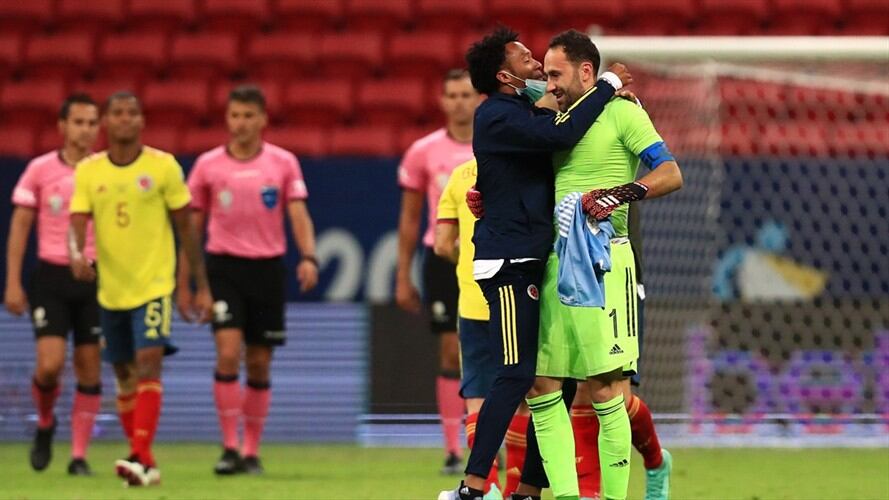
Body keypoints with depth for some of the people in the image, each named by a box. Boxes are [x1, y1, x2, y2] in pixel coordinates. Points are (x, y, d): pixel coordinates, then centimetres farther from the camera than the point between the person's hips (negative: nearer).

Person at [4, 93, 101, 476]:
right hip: (51, 276, -1)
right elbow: (20, 226, 3)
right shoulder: (39, 169, -1)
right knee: (50, 363, -12)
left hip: (96, 277, 1)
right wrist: (13, 283, -2)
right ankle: (45, 423, 20)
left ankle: (79, 455, 9)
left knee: (89, 368, 0)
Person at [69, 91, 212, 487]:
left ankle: (140, 459, -26)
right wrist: (77, 254, -29)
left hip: (154, 285, -4)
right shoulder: (88, 171, 2)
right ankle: (145, 464, 22)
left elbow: (185, 227, 1)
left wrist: (201, 286, 3)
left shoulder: (163, 166, -4)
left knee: (148, 364, -19)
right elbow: (77, 221, -6)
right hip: (111, 288, 4)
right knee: (124, 376, 10)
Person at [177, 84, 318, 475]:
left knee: (259, 363, 5)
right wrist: (183, 282, 8)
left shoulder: (283, 163, 2)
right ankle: (229, 448, -11)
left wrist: (308, 257, -23)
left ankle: (251, 451, 16)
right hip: (224, 266, -1)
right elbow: (193, 226, 8)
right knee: (228, 352, -16)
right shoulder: (207, 165, 2)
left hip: (268, 267, 1)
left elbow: (299, 215, -5)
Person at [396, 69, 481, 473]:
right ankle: (452, 449, 2)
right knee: (452, 353, -2)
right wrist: (403, 278, 5)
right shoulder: (423, 152, 3)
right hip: (442, 257, 0)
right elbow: (409, 219, 8)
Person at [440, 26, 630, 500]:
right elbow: (561, 134, -25)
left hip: (536, 261, 10)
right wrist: (609, 85, -15)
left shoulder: (527, 112, 19)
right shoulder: (498, 117, -12)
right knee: (517, 374, -16)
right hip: (508, 263, -10)